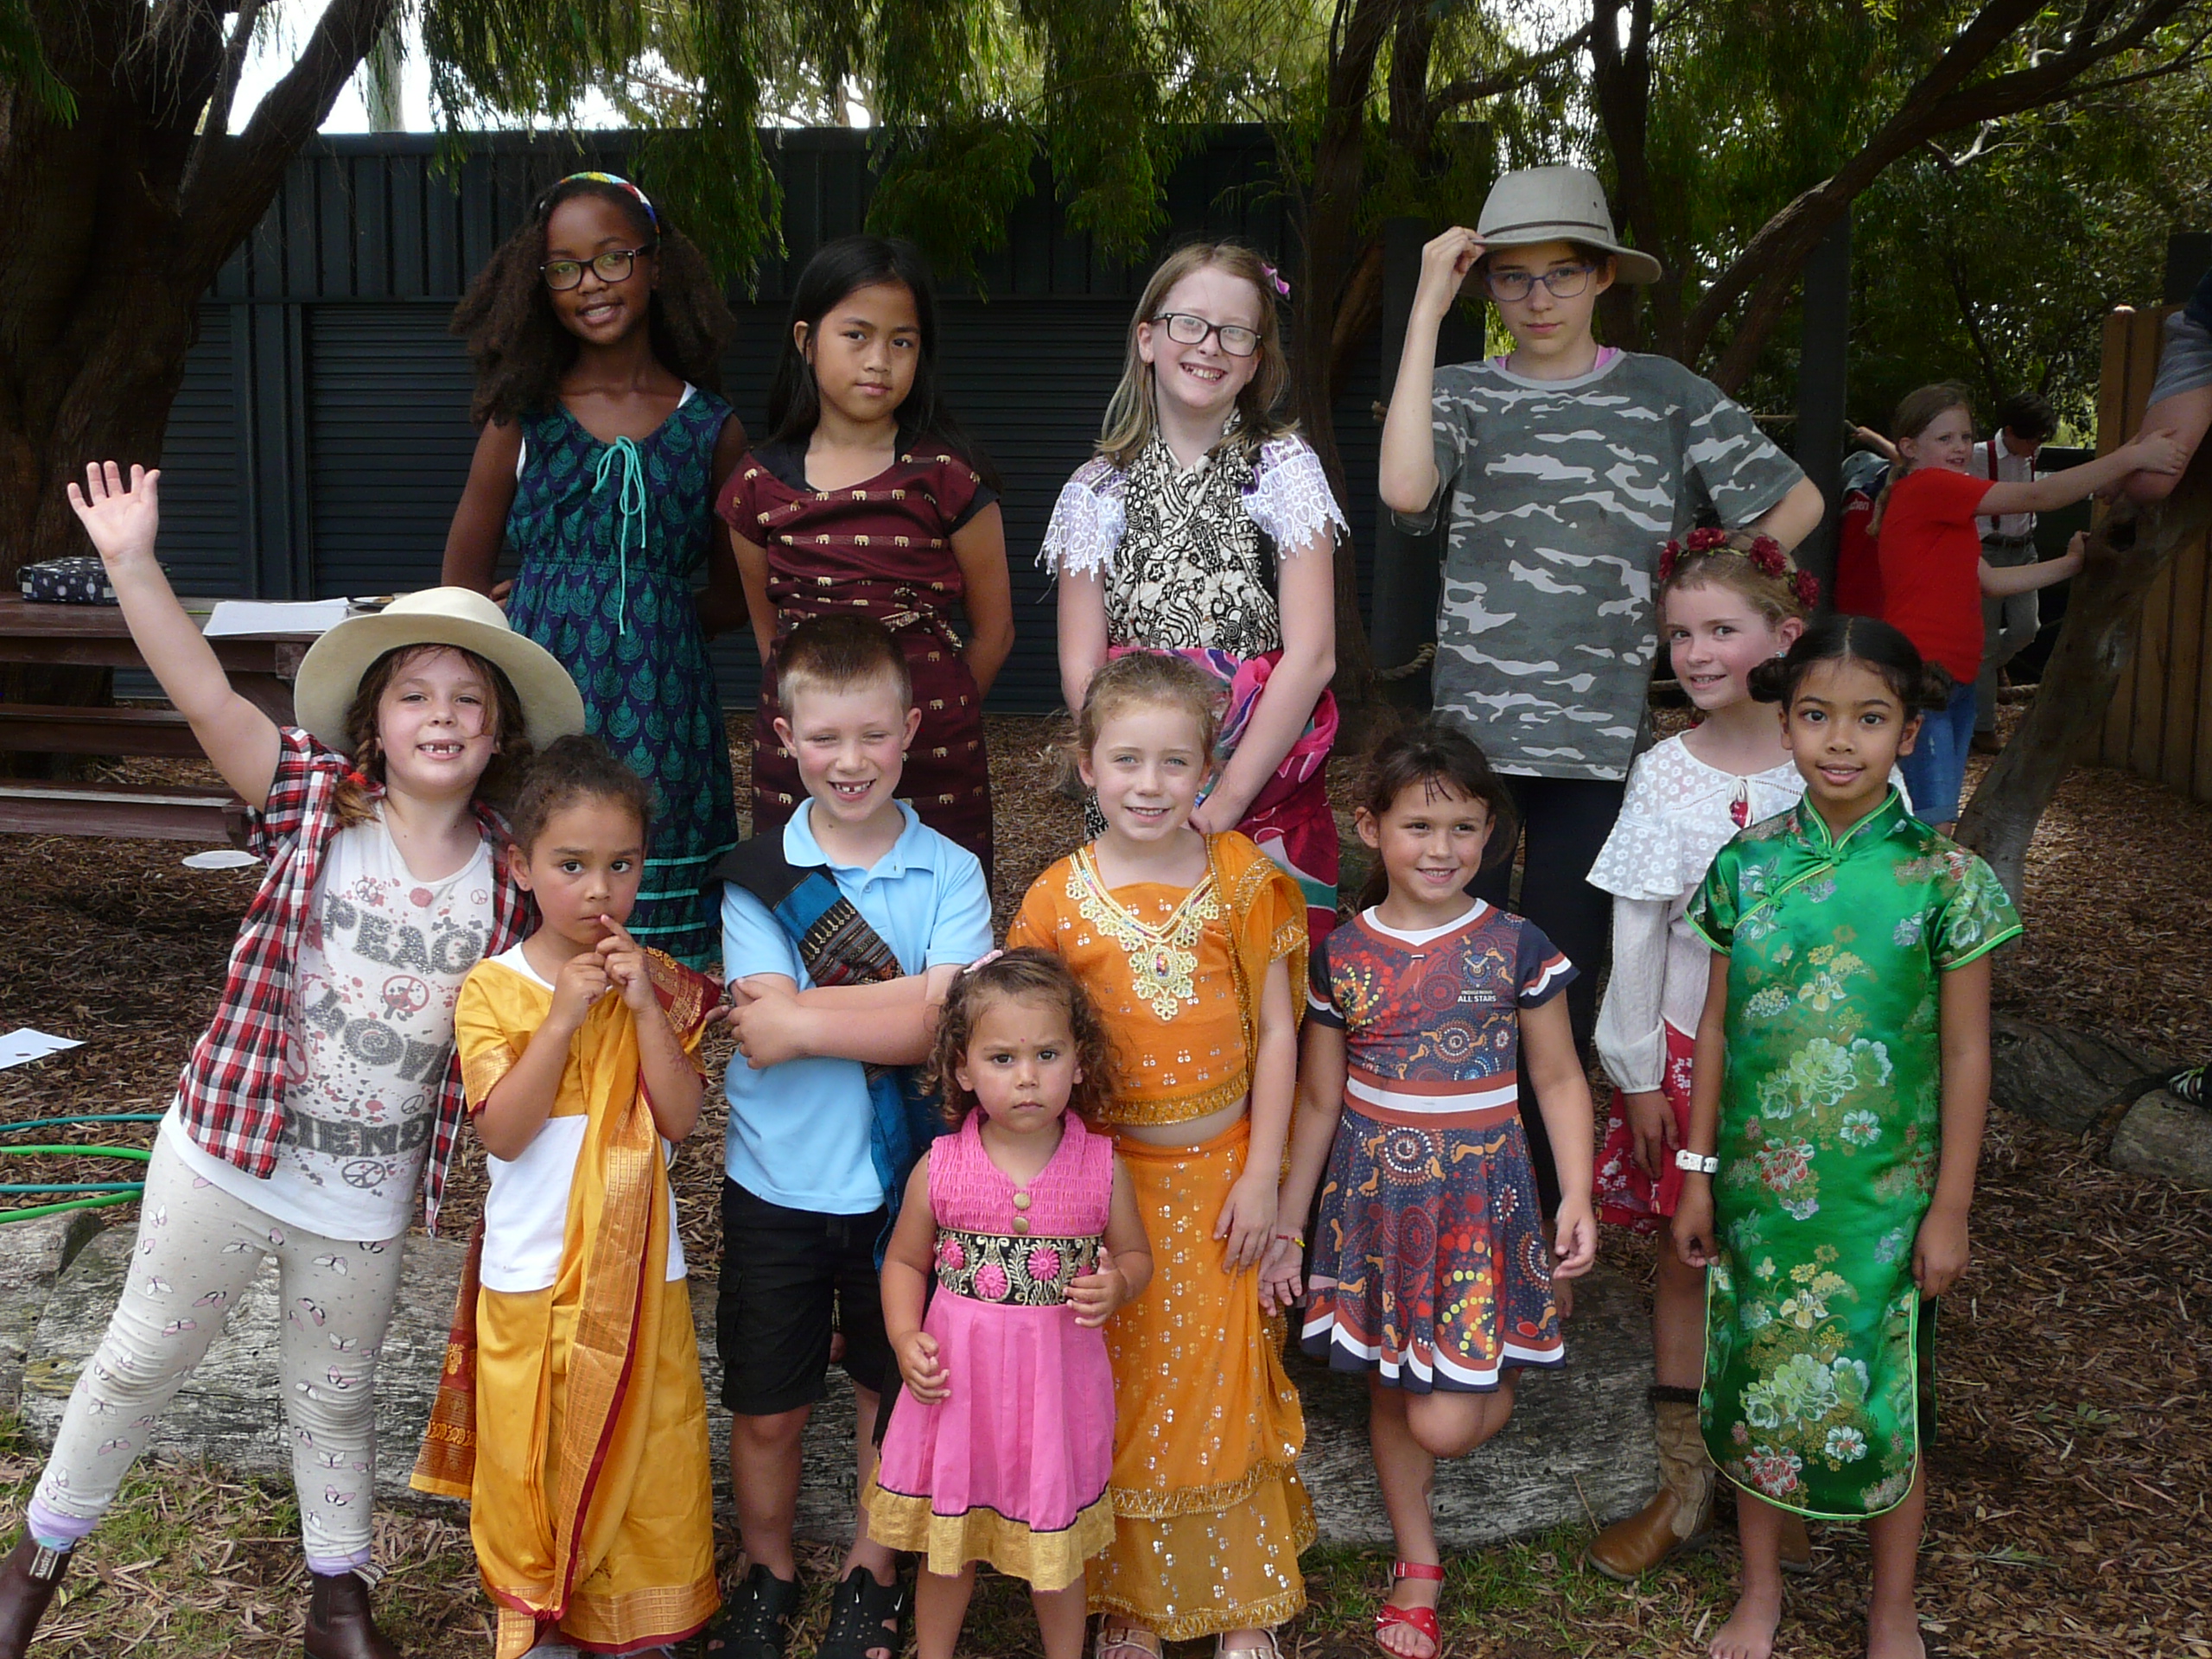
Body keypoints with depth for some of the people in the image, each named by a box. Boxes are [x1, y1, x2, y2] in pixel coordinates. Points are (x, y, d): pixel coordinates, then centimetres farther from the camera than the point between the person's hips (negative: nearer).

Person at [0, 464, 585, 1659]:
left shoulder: (508, 871, -4)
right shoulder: (312, 804, -11)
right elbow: (207, 698, -23)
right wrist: (132, 564, -33)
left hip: (367, 1192, 2)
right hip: (228, 1155, -2)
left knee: (334, 1395, 19)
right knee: (143, 1357, 15)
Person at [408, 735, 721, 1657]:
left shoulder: (658, 983, -2)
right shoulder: (493, 988, -8)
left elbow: (680, 1121, -11)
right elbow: (502, 1132, -17)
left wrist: (645, 1008, -20)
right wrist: (564, 1017, -24)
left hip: (640, 1269, 2)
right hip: (532, 1275, -1)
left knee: (644, 1450, 11)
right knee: (531, 1454, 12)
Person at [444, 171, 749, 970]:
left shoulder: (712, 429, 6)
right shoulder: (522, 418, 5)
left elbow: (734, 597, 11)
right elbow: (460, 591, 8)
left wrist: (638, 614, 1)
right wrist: (550, 615, -1)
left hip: (662, 712, 0)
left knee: (656, 950, 2)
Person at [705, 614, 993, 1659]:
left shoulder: (950, 874, -7)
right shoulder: (755, 875, -6)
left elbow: (950, 1028, -20)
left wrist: (801, 1016, -22)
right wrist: (904, 1005, -23)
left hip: (902, 1181, 0)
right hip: (777, 1186, 1)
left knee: (891, 1394, 16)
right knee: (767, 1410, 14)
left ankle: (871, 1574, 40)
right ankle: (767, 1575, 40)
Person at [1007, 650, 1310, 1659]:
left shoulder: (1241, 878, -6)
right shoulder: (1059, 899, -6)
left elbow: (1276, 1031, -3)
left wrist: (1260, 1174, -5)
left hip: (1216, 1173, 0)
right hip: (1105, 1174, 0)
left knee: (1223, 1381, 10)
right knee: (1115, 1386, 10)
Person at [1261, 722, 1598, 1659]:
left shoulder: (1515, 948, -6)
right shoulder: (1341, 958, -2)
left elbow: (1558, 1079, 2)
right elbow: (1318, 1101, 5)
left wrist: (1577, 1196, -7)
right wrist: (1284, 1230, 6)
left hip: (1480, 1195, -2)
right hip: (1374, 1195, 2)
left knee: (1446, 1424, -6)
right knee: (1390, 1391, 12)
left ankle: (1506, 1365, 28)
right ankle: (1417, 1568, 33)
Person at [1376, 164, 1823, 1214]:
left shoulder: (1664, 394, 8)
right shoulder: (1464, 395, 7)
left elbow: (1794, 504, 13)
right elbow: (1404, 488, -16)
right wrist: (1429, 306, -11)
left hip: (1603, 737, 0)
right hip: (1469, 729, 0)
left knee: (1559, 977, 6)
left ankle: (1540, 1209, 20)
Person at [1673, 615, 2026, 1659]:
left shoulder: (1943, 878, -11)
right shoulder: (1747, 864, -4)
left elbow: (1965, 1055, -6)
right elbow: (1716, 1029, 2)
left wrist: (1950, 1208, -5)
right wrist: (1698, 1175, 4)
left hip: (1884, 1198, -2)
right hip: (1759, 1184, 2)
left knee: (1887, 1402, 12)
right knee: (1757, 1386, 15)